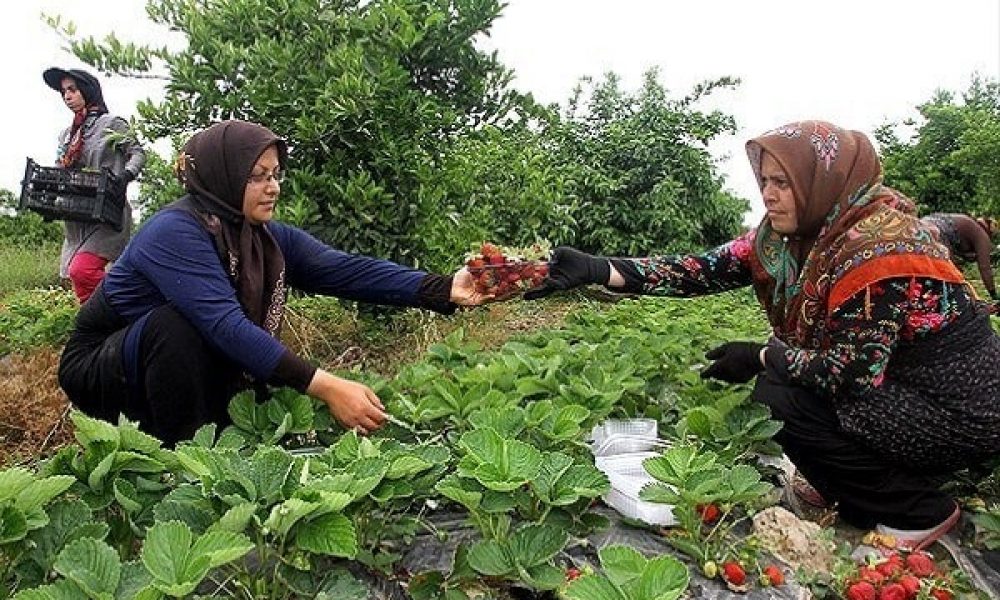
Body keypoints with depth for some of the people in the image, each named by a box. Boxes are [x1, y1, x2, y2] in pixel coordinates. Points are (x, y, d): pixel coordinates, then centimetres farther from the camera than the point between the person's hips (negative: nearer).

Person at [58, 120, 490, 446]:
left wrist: (444, 290, -35)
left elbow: (347, 270, -22)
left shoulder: (269, 238, -9)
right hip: (99, 366, -6)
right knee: (177, 322, -33)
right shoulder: (175, 232, -29)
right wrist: (326, 387, -49)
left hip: (187, 371, 6)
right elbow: (226, 325, -41)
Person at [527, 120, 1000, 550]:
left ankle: (919, 512, 1)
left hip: (957, 409, -8)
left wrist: (760, 356, -14)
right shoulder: (787, 234, -4)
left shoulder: (877, 244, -27)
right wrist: (601, 270, -20)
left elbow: (851, 372, -28)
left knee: (779, 398, -17)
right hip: (888, 384, 8)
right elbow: (709, 269, -11)